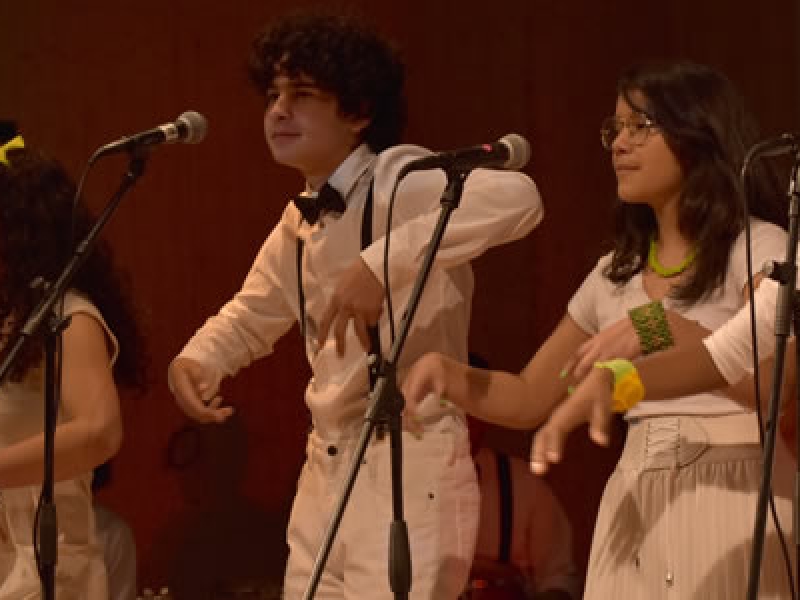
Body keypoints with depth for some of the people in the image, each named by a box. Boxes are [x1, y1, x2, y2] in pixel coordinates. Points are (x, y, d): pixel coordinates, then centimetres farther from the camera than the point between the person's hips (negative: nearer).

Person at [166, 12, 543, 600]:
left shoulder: (402, 179, -14)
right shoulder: (299, 222, 11)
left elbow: (516, 196, -33)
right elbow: (252, 315, 27)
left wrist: (382, 263, -38)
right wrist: (195, 359, 4)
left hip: (410, 468, -8)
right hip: (326, 472, 8)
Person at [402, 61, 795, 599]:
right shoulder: (617, 273, 14)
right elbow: (529, 400, 19)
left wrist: (660, 328, -28)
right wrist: (446, 372, 0)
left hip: (733, 503, -5)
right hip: (638, 509, 6)